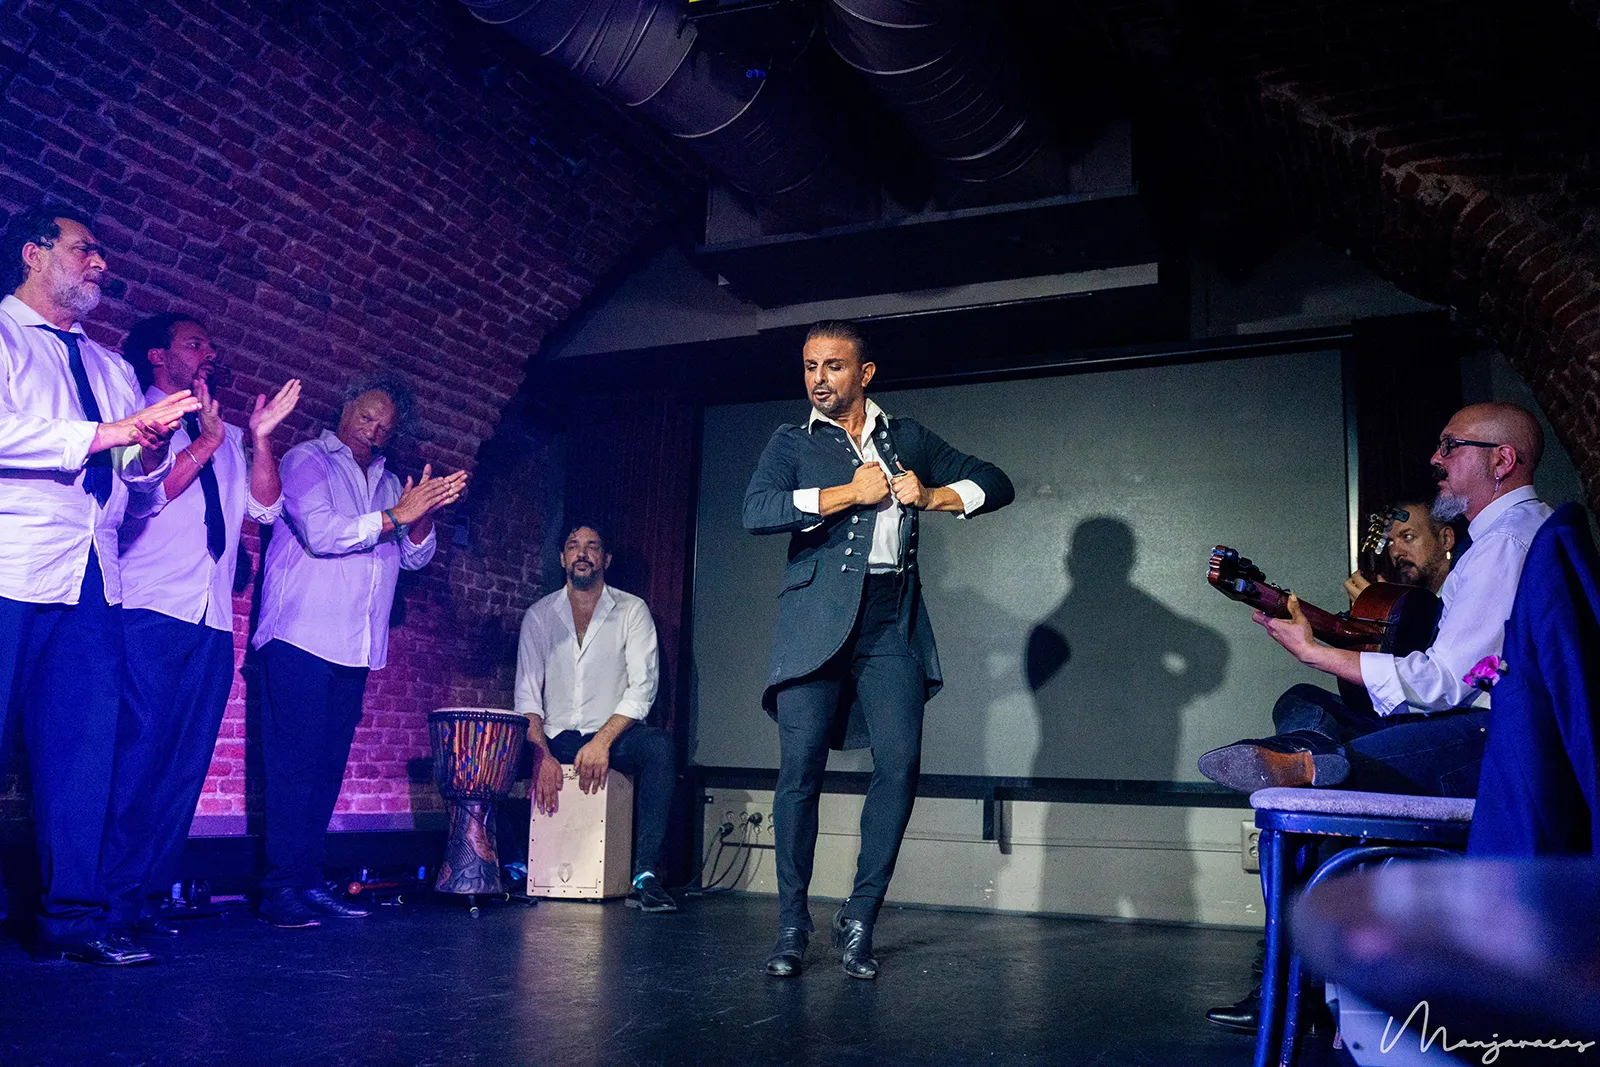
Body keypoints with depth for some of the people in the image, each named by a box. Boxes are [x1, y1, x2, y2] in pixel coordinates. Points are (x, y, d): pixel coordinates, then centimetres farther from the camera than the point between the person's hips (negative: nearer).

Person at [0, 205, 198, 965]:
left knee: (83, 747, 2)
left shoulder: (112, 371, 24)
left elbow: (143, 497, 20)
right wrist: (109, 432, -14)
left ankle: (72, 917, 6)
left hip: (90, 585, 6)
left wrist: (151, 454, -1)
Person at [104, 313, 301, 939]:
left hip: (213, 624, 6)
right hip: (150, 613, -6)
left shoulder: (227, 439, 23)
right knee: (137, 755, -9)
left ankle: (148, 893, 11)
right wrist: (204, 445, -13)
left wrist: (259, 439, -1)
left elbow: (266, 507, 11)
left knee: (187, 763, 4)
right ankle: (113, 899, -2)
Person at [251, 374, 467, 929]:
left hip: (355, 649, 6)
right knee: (295, 763, -7)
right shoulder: (307, 460, 2)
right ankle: (281, 888, -4)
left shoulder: (389, 482, 21)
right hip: (301, 638, -6)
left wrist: (423, 515, -5)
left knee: (329, 765, 7)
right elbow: (321, 533, -13)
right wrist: (396, 516, -13)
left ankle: (309, 882, 13)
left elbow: (416, 557, 14)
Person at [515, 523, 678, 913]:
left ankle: (644, 875, -33)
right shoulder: (539, 614, 7)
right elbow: (527, 694, -1)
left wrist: (602, 742, -23)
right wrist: (541, 754, -18)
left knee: (658, 745, -33)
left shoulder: (632, 611, 1)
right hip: (553, 739, 2)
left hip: (611, 736, -2)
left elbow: (642, 687, -9)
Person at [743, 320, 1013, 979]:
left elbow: (995, 484, 17)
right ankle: (792, 925, 9)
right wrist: (850, 492, -9)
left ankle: (858, 920, 6)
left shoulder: (907, 437, 19)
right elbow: (756, 512, -6)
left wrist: (931, 495, -1)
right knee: (800, 770, -5)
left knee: (900, 766, -9)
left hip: (892, 623, 2)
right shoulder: (792, 443, 13)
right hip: (817, 620, -1)